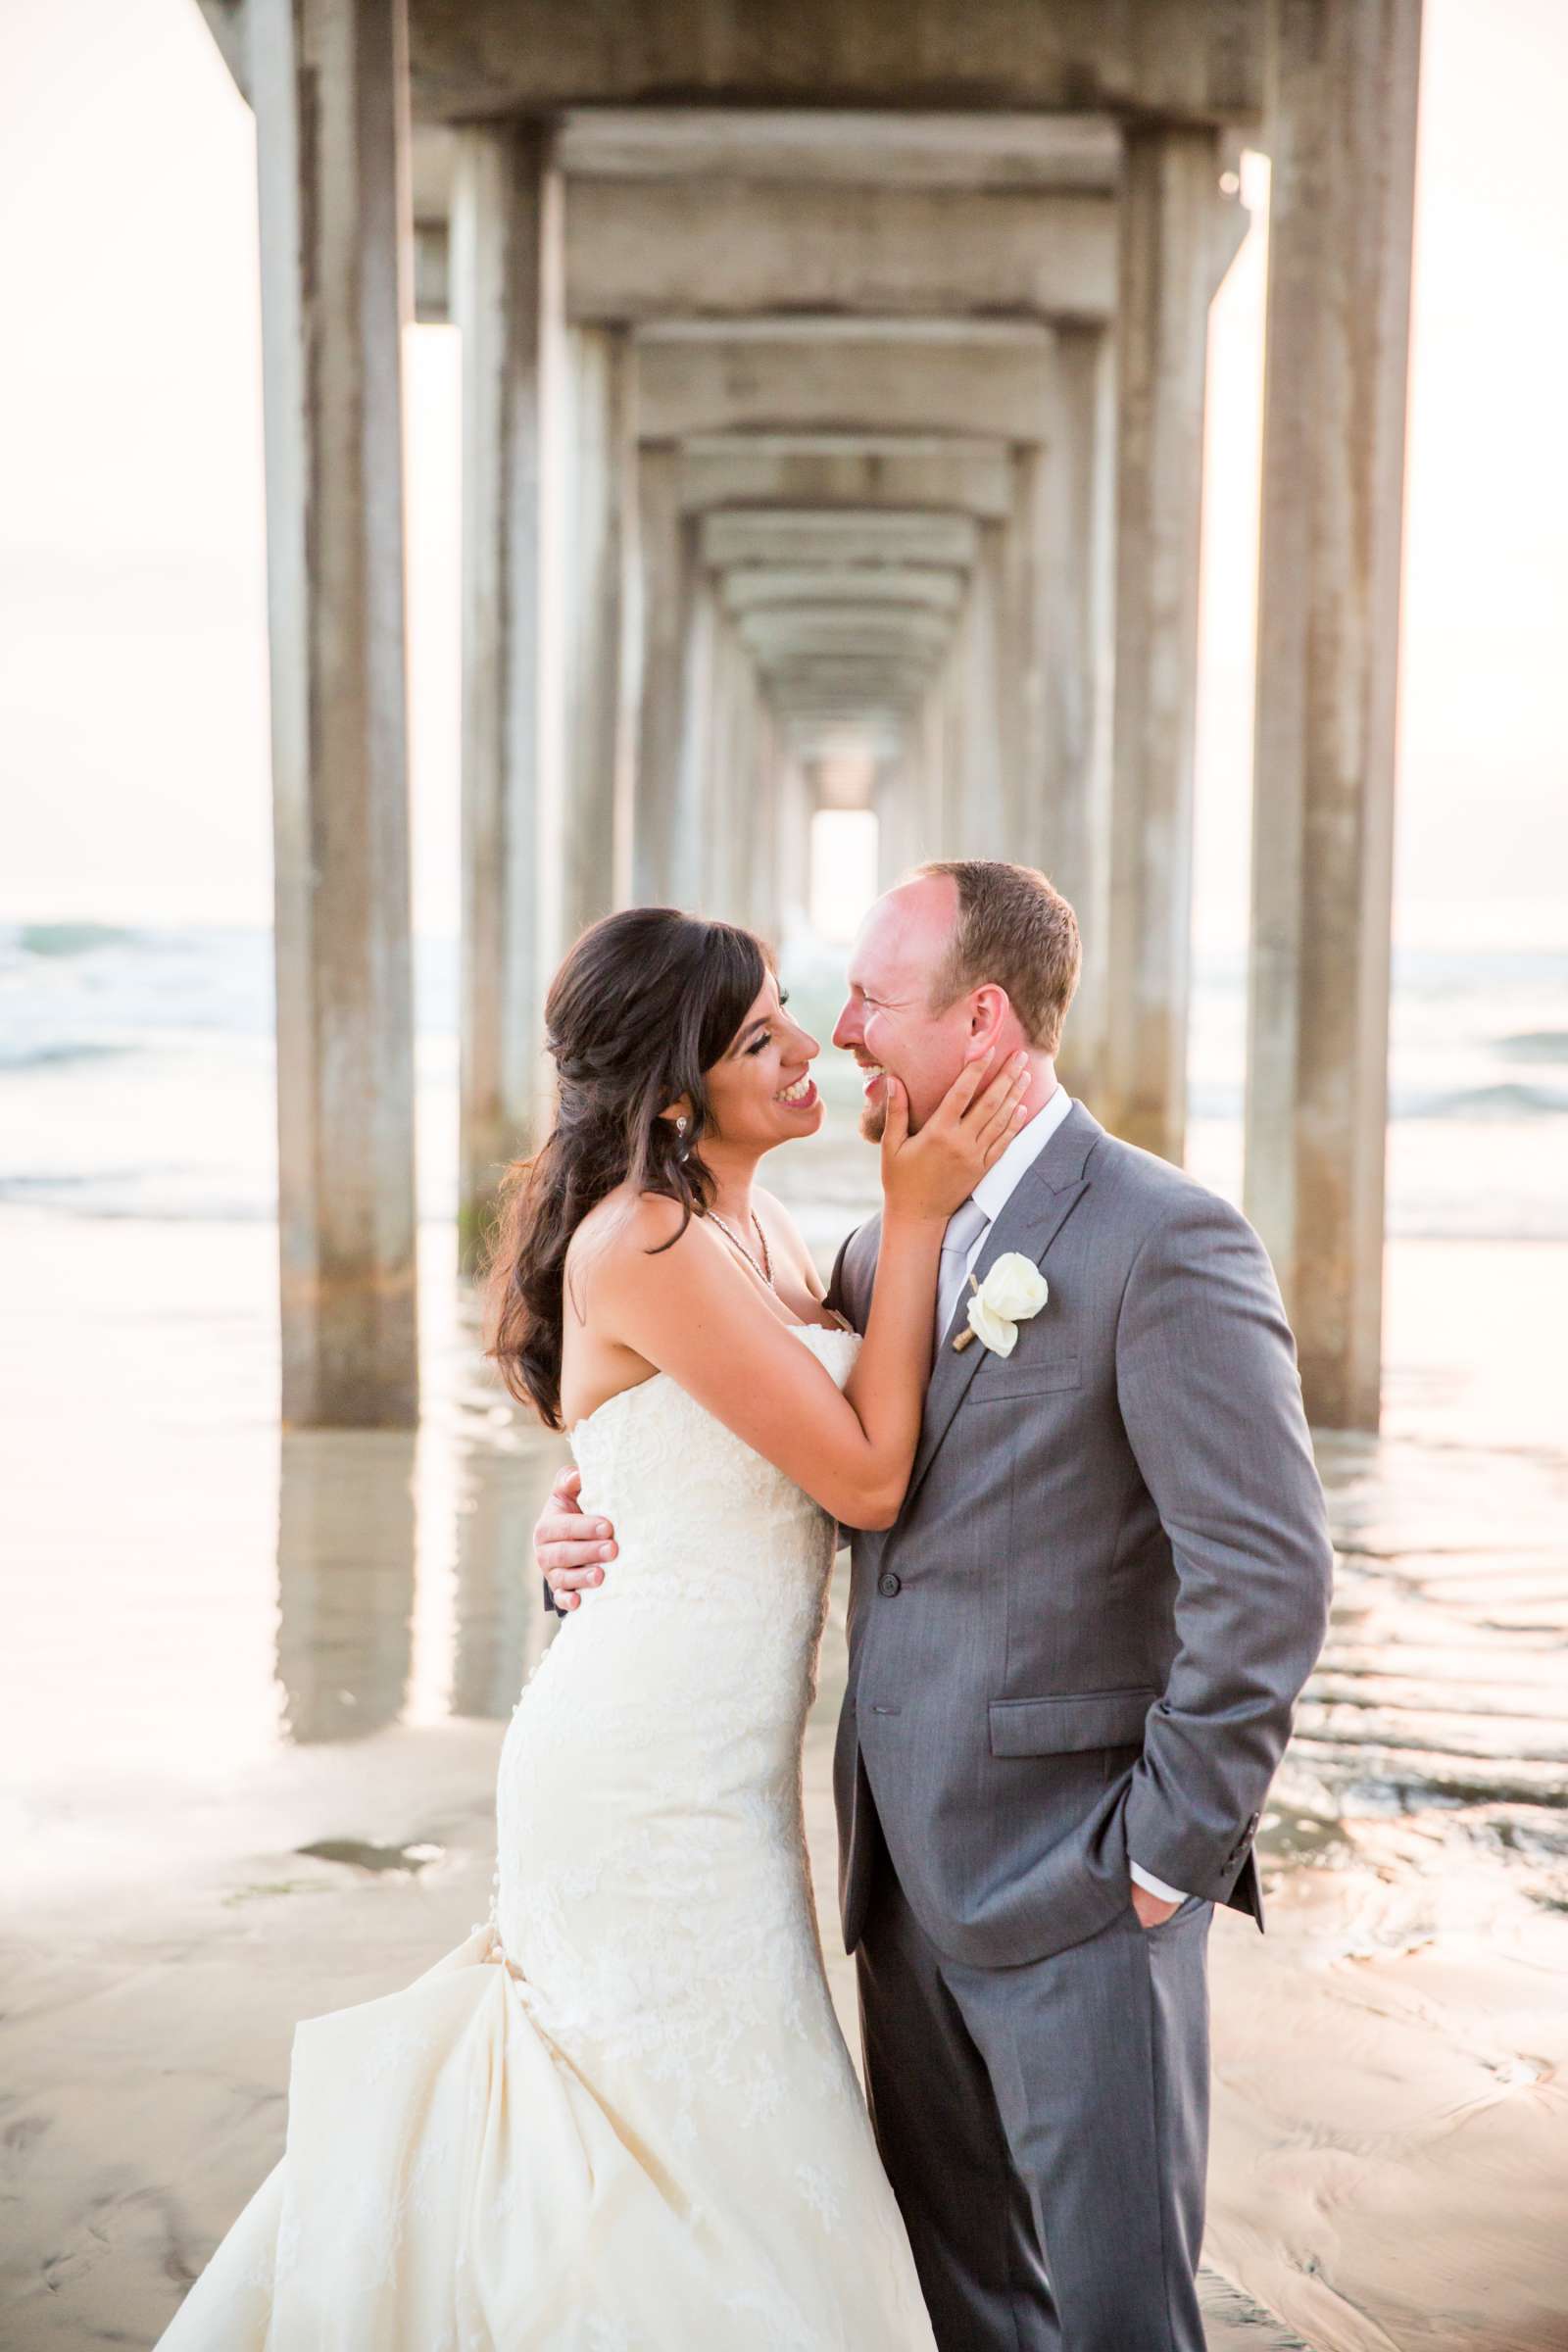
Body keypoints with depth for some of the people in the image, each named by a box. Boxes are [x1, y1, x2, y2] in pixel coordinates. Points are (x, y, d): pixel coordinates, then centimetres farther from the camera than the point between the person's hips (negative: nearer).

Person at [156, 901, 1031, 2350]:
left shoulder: (757, 1228, 9)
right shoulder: (645, 1241, -20)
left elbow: (850, 1447, 11)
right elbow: (867, 1476, -18)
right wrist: (916, 1215, -16)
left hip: (715, 1770, 9)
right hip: (654, 1779, -9)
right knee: (720, 2177, 3)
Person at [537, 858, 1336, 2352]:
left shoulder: (1164, 1241, -14)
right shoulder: (885, 1250, 9)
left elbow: (1268, 1575, -18)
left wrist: (1166, 1852, -15)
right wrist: (596, 1531, -1)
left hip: (1079, 1885, -7)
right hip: (911, 1875, 7)